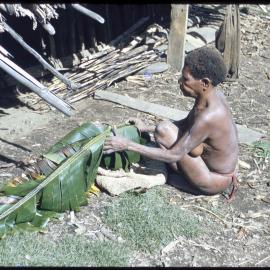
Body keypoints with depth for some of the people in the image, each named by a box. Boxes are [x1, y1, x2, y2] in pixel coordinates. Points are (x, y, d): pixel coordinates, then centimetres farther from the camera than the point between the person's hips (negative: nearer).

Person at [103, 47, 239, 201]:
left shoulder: (208, 116, -34)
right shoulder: (213, 95, -7)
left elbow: (173, 155, -28)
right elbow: (187, 124, 10)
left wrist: (128, 145, -25)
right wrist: (148, 128, 7)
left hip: (215, 181, -9)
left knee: (164, 130, -20)